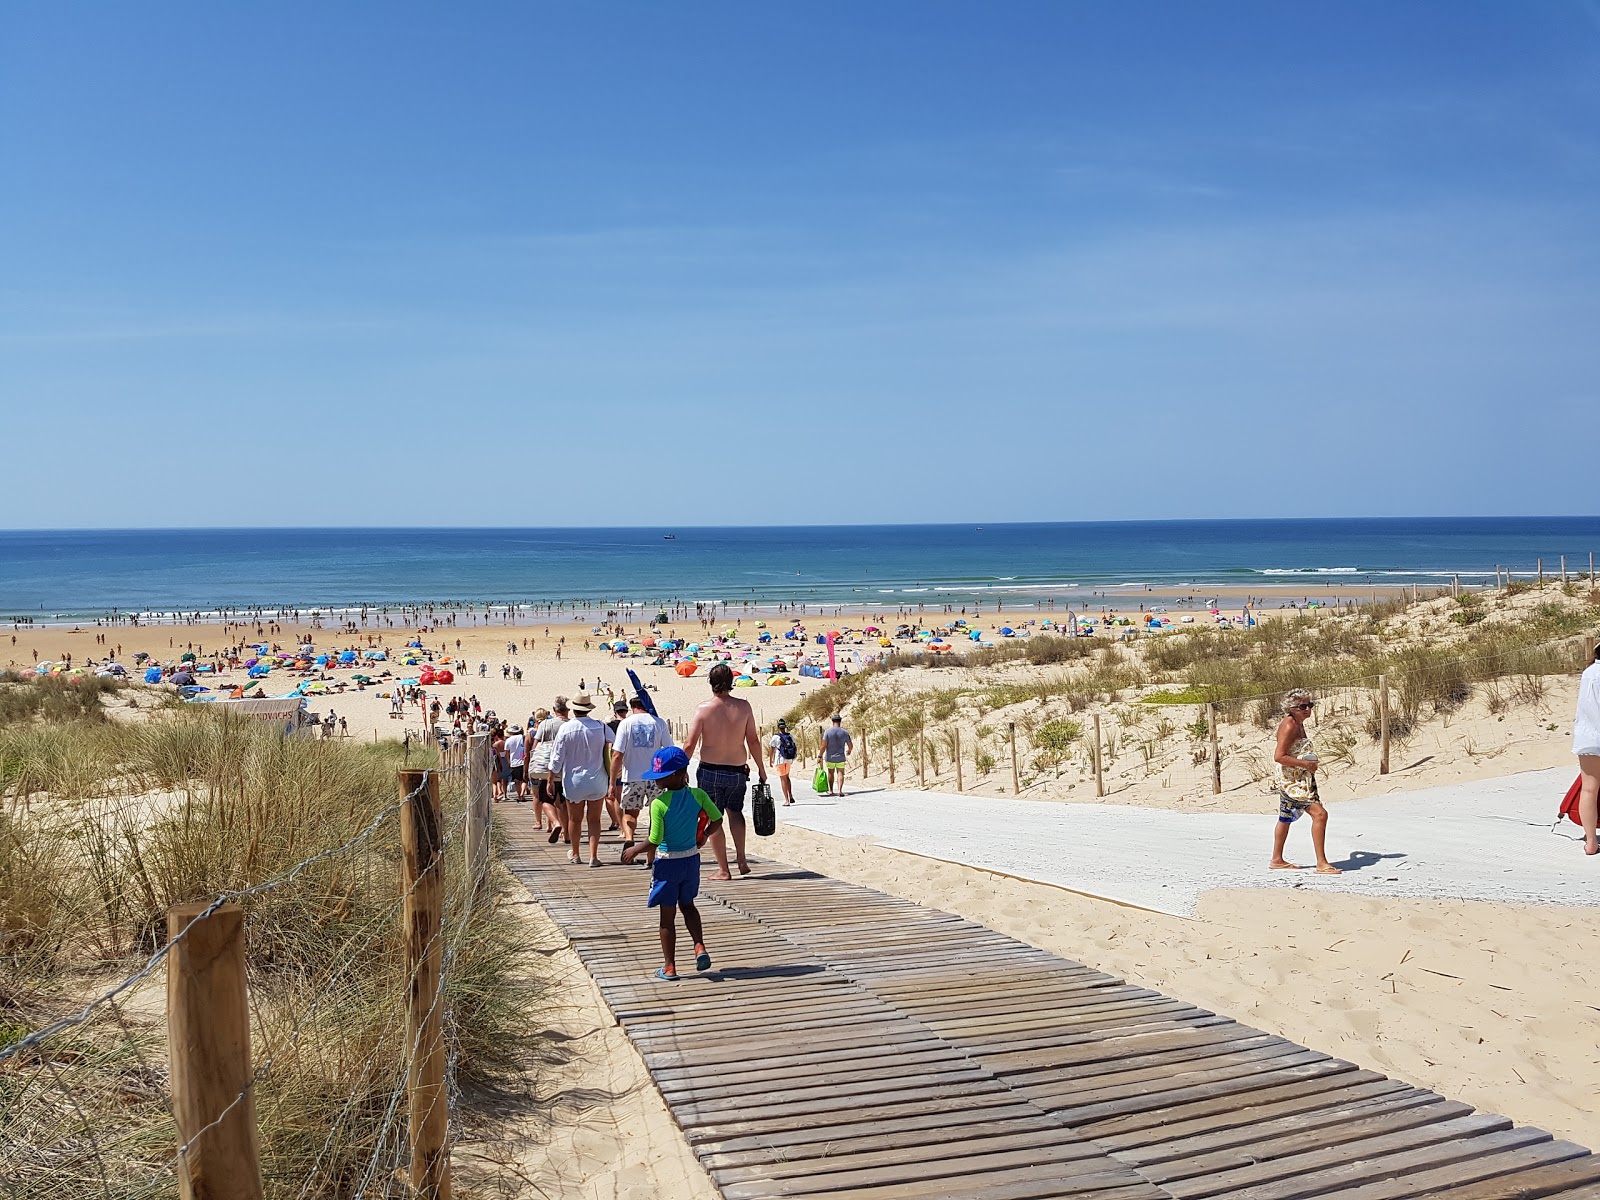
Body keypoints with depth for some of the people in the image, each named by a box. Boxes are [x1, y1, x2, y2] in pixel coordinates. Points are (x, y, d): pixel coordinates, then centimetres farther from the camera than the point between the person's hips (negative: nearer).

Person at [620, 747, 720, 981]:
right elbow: (717, 821, 1)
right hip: (691, 859, 5)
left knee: (667, 916, 8)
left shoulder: (659, 803, -22)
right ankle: (700, 946, 8)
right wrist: (703, 837, 18)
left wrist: (635, 850, -2)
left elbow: (654, 841, -20)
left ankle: (669, 967, 15)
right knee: (687, 905, 26)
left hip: (667, 862, -5)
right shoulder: (698, 795, -7)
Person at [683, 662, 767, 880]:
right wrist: (761, 769, 11)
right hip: (737, 771, 3)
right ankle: (741, 860, 13)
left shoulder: (704, 709, -10)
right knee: (734, 810, 25)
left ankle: (723, 869, 11)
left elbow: (689, 745, -10)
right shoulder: (744, 706, -5)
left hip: (710, 771, -2)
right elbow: (753, 741, -1)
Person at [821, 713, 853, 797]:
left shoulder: (827, 731, -8)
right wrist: (849, 751, 24)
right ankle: (840, 790, -16)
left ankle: (831, 790, 24)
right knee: (840, 773, 2)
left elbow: (824, 745, -13)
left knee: (831, 773, 16)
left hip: (830, 757, 0)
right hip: (840, 757, 0)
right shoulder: (845, 732, -3)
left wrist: (820, 756, -8)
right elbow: (851, 746, 2)